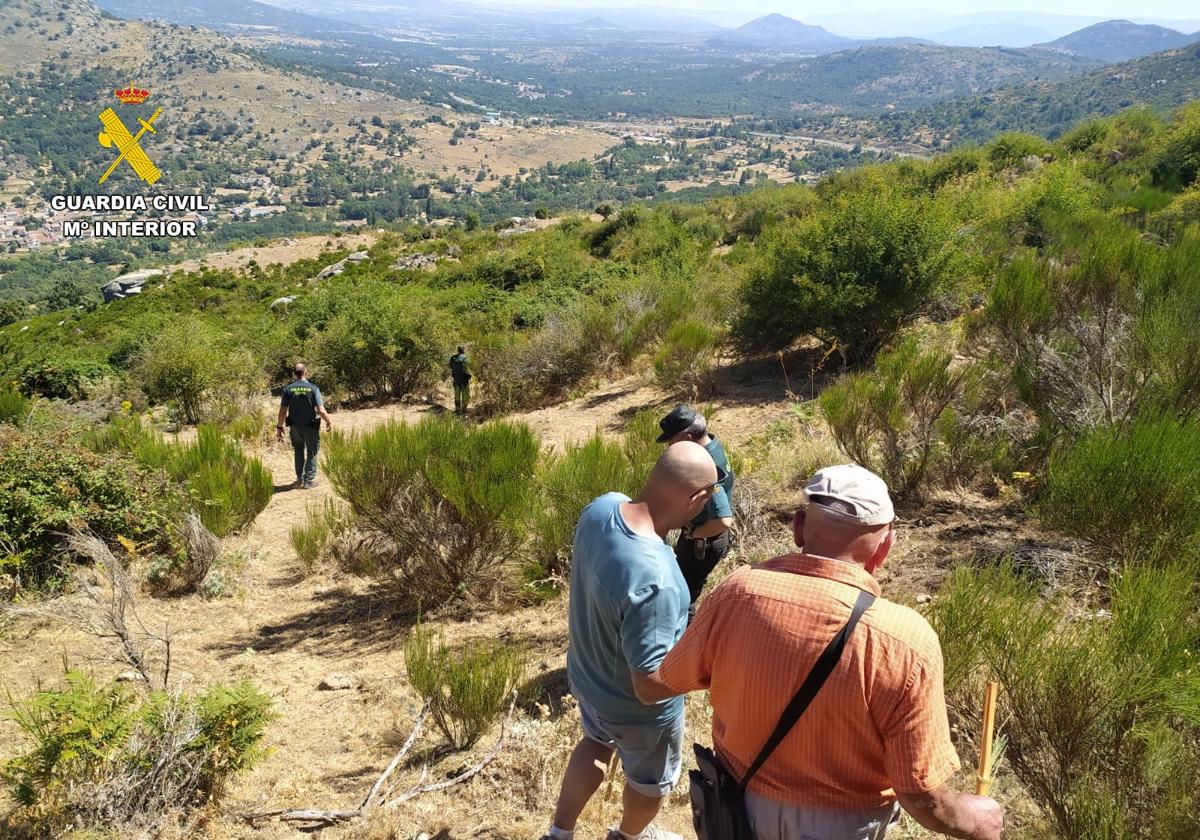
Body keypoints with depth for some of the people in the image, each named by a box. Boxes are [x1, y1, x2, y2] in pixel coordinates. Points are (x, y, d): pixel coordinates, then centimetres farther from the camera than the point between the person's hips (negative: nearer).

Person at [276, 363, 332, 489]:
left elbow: (283, 411, -7)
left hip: (295, 427, 2)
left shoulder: (288, 389, -7)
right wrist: (329, 422, 1)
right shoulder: (313, 388, -13)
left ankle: (300, 479, 24)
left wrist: (279, 427, 5)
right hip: (311, 427, -2)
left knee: (298, 451, 23)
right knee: (311, 453, 14)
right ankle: (309, 480, 15)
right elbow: (321, 410, -16)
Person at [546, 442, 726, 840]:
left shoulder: (601, 507, -20)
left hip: (586, 674, 6)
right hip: (636, 709, -6)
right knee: (651, 778, 27)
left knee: (596, 743, 36)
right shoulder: (653, 581, -44)